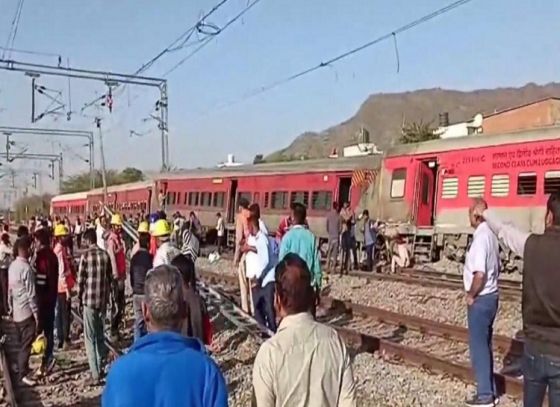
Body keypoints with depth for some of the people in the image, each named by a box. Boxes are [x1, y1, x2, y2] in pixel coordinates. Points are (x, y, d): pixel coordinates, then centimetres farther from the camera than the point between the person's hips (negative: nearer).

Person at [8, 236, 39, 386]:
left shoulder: (12, 266, 6)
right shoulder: (26, 268, -21)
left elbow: (10, 290, 14)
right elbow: (31, 295, -20)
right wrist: (36, 314, -13)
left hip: (16, 312, 9)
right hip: (26, 312, -9)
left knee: (22, 343, 20)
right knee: (26, 345, 0)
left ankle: (22, 368, 30)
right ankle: (23, 374, 7)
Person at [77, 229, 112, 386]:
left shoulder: (85, 255, -9)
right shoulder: (105, 255, 3)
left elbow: (81, 279, -8)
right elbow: (110, 277, 7)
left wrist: (79, 298, 5)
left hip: (89, 300, -5)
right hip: (103, 299, 5)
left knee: (90, 338, 0)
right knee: (100, 335, 18)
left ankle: (95, 375, -3)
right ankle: (100, 368, 27)